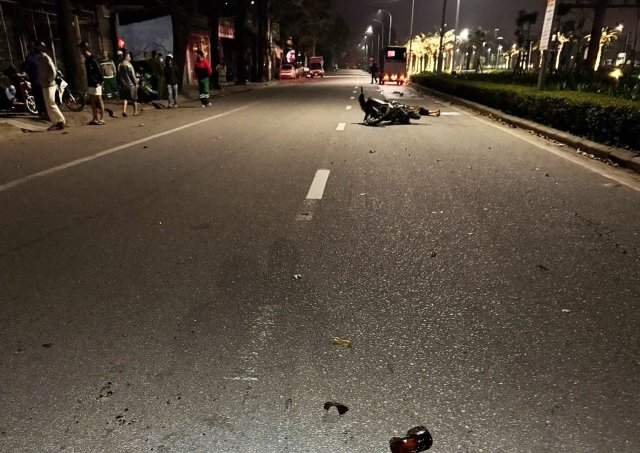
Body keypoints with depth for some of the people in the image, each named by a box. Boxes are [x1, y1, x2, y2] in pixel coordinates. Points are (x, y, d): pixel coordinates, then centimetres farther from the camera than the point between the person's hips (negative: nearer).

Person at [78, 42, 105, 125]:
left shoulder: (92, 59, -13)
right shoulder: (87, 60, 14)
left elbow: (99, 71, -16)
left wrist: (99, 81, -14)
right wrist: (88, 83, 17)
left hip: (96, 84, -9)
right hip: (90, 84, 9)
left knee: (99, 100, -4)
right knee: (92, 101, 10)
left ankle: (102, 118, 0)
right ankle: (95, 118, 14)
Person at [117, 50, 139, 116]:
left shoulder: (120, 65, 2)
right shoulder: (129, 64, -16)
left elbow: (119, 75, 7)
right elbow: (133, 75, -15)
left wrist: (120, 83, 16)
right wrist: (136, 83, -4)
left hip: (123, 84, 5)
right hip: (131, 84, -5)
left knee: (125, 98, 13)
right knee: (134, 99, 8)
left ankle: (124, 110, -4)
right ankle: (135, 112, 16)